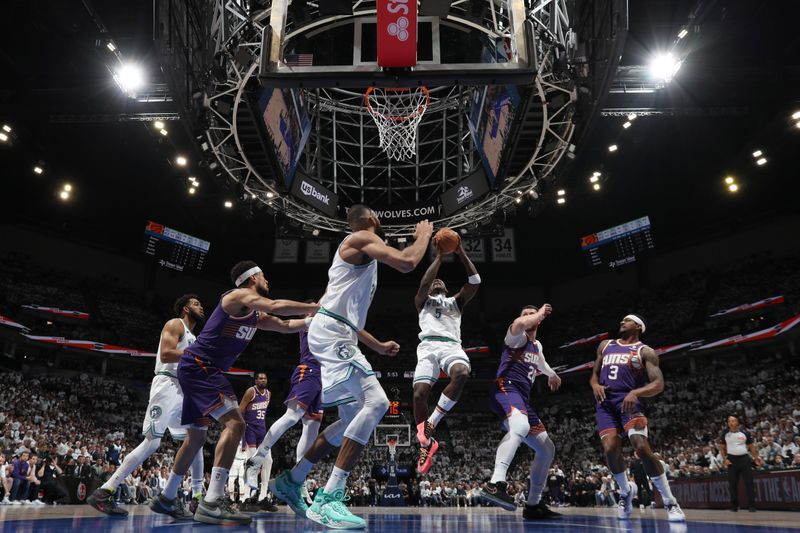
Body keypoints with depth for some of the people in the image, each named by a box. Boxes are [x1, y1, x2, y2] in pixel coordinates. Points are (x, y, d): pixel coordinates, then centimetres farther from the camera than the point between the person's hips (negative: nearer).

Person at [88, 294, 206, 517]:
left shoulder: (194, 338, 25)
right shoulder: (175, 324, -1)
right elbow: (165, 355, -17)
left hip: (183, 391, 10)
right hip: (167, 384, -9)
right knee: (151, 442, -16)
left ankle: (198, 497, 11)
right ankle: (103, 493, -13)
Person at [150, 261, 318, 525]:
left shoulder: (255, 314, 18)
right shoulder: (240, 296, -11)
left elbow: (286, 325, 25)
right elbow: (276, 306, -26)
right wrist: (317, 306, -18)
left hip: (197, 370, 11)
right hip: (199, 367, -11)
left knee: (196, 436, 19)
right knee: (235, 423, -21)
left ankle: (166, 498, 32)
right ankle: (211, 503, -25)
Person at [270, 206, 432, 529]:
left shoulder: (362, 255, 28)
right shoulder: (362, 238, -2)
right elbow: (407, 263, -17)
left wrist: (377, 346, 32)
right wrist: (423, 235, 3)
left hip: (337, 335, 11)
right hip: (330, 332, -11)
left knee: (353, 419, 12)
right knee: (376, 402, -21)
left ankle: (290, 482, 20)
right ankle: (328, 499, -23)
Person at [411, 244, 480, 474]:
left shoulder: (456, 301, 31)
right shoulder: (422, 300, 26)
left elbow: (475, 282, 15)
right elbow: (423, 283, 2)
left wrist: (462, 254, 10)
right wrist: (439, 257, 5)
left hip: (451, 345, 1)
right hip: (428, 345, -1)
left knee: (461, 373, -35)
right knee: (419, 393, -20)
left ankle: (431, 423, -24)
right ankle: (426, 443, -1)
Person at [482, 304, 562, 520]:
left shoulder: (537, 346, 26)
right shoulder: (517, 337, 1)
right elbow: (519, 324, -25)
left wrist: (552, 374, 70)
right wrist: (541, 313, -7)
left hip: (522, 399, 9)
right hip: (506, 390, -9)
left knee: (547, 450, 11)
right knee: (521, 426, -41)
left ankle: (533, 505, 19)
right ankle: (496, 484, -51)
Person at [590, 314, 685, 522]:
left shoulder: (645, 351, 5)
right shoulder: (605, 345, 19)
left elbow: (658, 384, -6)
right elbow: (594, 374, 24)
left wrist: (635, 393, -25)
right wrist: (595, 385, -1)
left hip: (628, 402, -3)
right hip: (606, 403, 3)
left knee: (643, 448, -21)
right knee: (611, 449, -14)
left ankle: (670, 502, -7)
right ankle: (625, 491, 13)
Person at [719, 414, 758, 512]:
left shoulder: (744, 432, -2)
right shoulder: (725, 433, 0)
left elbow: (751, 446, 7)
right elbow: (722, 447, 8)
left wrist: (756, 458, 0)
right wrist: (725, 459, -3)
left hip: (744, 458, 0)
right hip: (732, 459, 1)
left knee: (749, 482, -1)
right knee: (732, 483, 4)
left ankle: (751, 505, 6)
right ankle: (734, 505, 14)